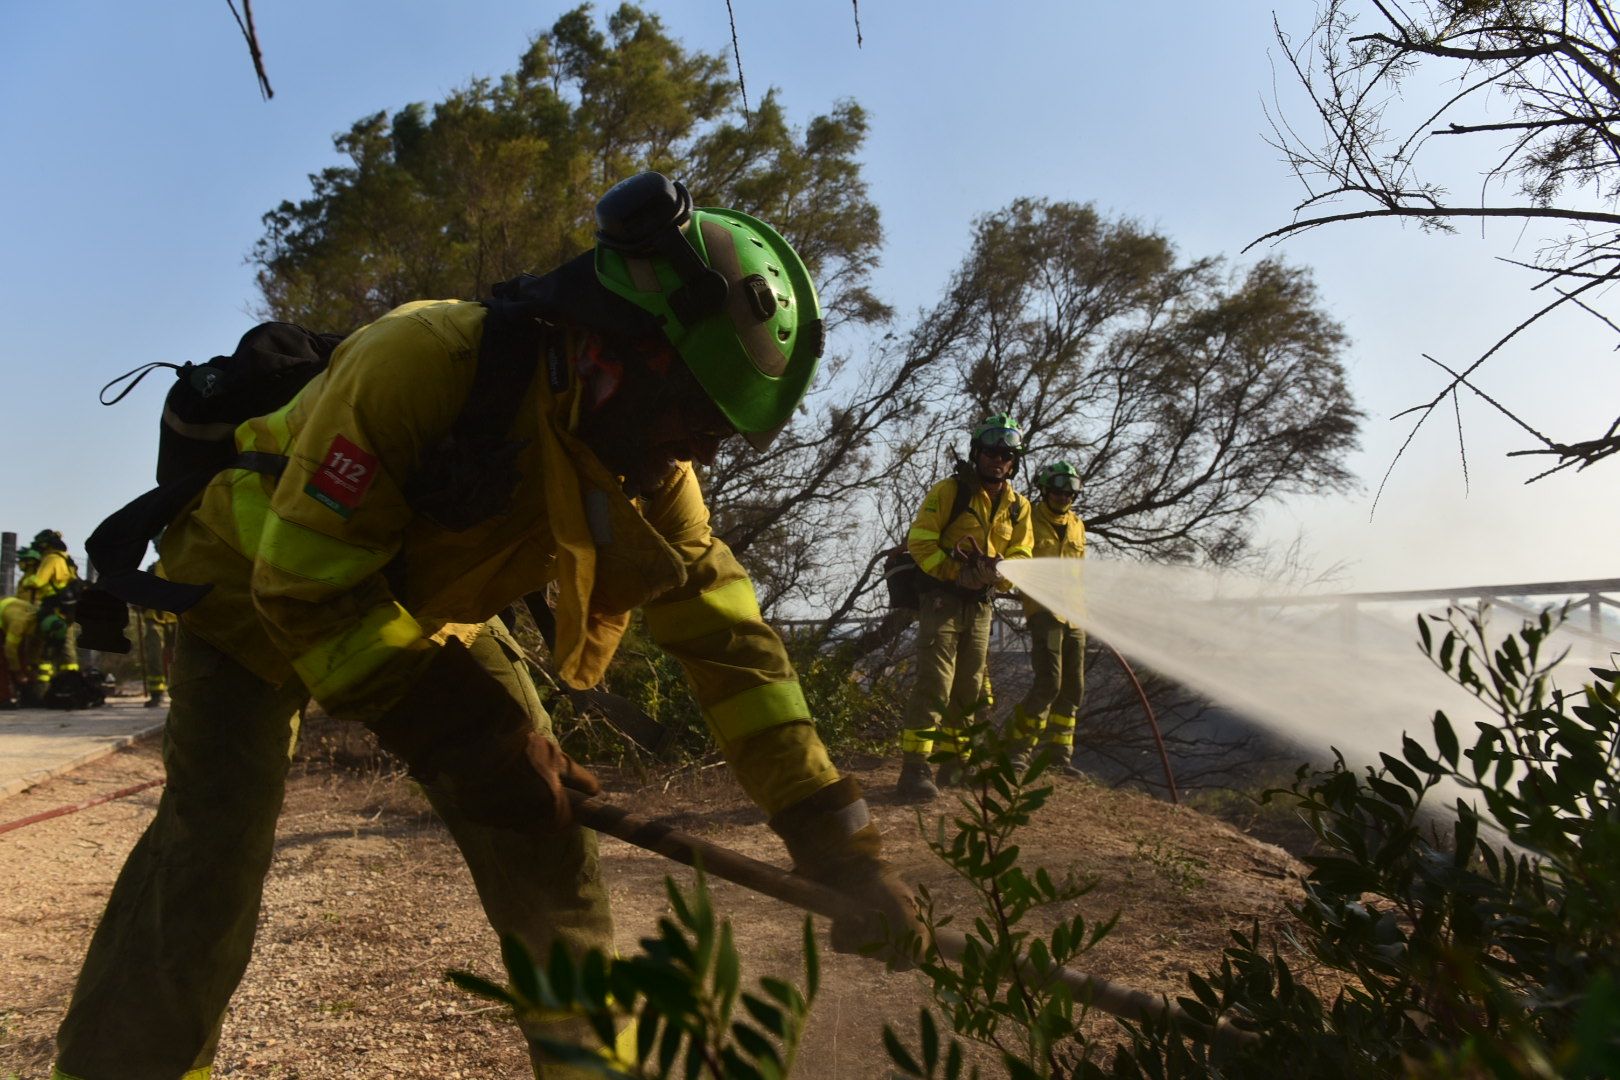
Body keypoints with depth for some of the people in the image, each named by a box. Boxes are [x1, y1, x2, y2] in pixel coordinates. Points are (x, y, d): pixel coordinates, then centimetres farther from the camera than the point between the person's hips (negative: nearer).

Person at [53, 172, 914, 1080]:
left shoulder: (649, 473, -17)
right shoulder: (425, 359, -37)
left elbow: (728, 638, -16)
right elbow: (309, 584, -33)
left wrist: (838, 839, -21)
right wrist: (461, 728, -32)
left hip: (427, 608, 5)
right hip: (260, 584, -4)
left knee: (541, 827, -5)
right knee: (213, 847, -18)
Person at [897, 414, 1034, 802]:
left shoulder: (1018, 507, 10)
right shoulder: (949, 490, -6)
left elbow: (1021, 558, 6)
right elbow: (920, 541, -12)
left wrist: (999, 572, -17)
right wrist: (956, 572, -25)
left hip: (980, 605, 6)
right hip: (942, 598, -6)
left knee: (969, 690, 12)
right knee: (934, 684, -16)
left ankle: (951, 766, 25)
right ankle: (914, 771, -19)